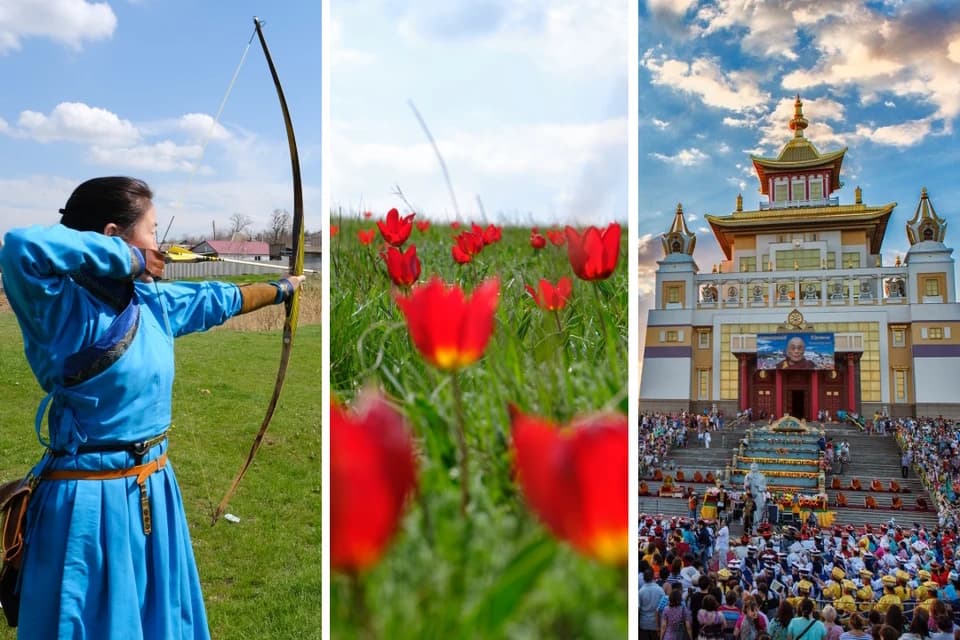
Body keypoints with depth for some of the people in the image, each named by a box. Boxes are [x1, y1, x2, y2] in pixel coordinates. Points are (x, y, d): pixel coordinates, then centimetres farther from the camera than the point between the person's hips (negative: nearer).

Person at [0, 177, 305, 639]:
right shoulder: (66, 309, -18)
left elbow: (220, 299, 21)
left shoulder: (154, 303, 4)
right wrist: (128, 259, -25)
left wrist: (281, 288, 36)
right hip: (89, 502, -7)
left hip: (153, 492, 7)